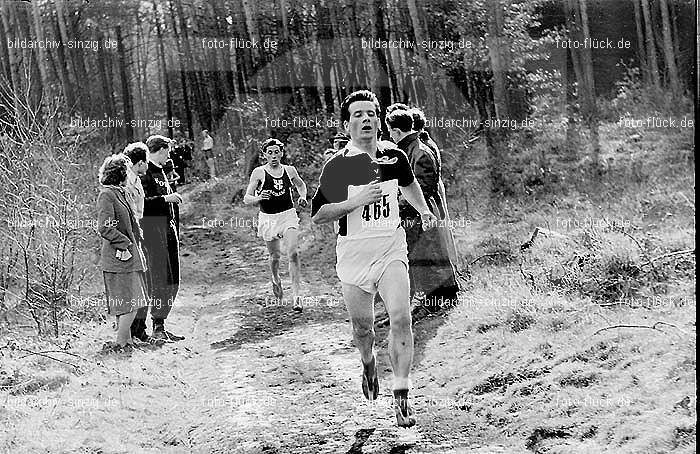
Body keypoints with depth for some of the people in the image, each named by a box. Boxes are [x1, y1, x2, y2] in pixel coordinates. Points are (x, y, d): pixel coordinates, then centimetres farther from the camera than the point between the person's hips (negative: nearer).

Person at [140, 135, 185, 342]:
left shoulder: (160, 172, 19)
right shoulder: (144, 172, -10)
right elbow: (140, 202, -21)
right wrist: (165, 198, -20)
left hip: (168, 228, 10)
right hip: (152, 229, -10)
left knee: (172, 282, 9)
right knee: (159, 281, -9)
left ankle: (160, 323, 16)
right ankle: (158, 327, -4)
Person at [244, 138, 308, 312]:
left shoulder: (289, 170, 3)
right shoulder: (259, 172, -5)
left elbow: (301, 184, 25)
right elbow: (246, 199, -7)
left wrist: (302, 197, 6)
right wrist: (258, 198, -28)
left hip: (288, 215, 1)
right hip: (268, 218, -1)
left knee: (293, 253, -15)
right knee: (275, 256, 9)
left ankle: (296, 294, -14)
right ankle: (276, 280, 43)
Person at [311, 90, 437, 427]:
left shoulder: (394, 157, 3)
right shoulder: (337, 166, -8)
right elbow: (317, 216, -8)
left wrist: (423, 210, 30)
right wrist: (356, 201, -18)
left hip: (391, 251, 1)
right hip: (353, 254, -1)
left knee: (401, 317, -16)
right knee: (363, 327, 9)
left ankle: (401, 398, -12)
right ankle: (368, 364, 45)